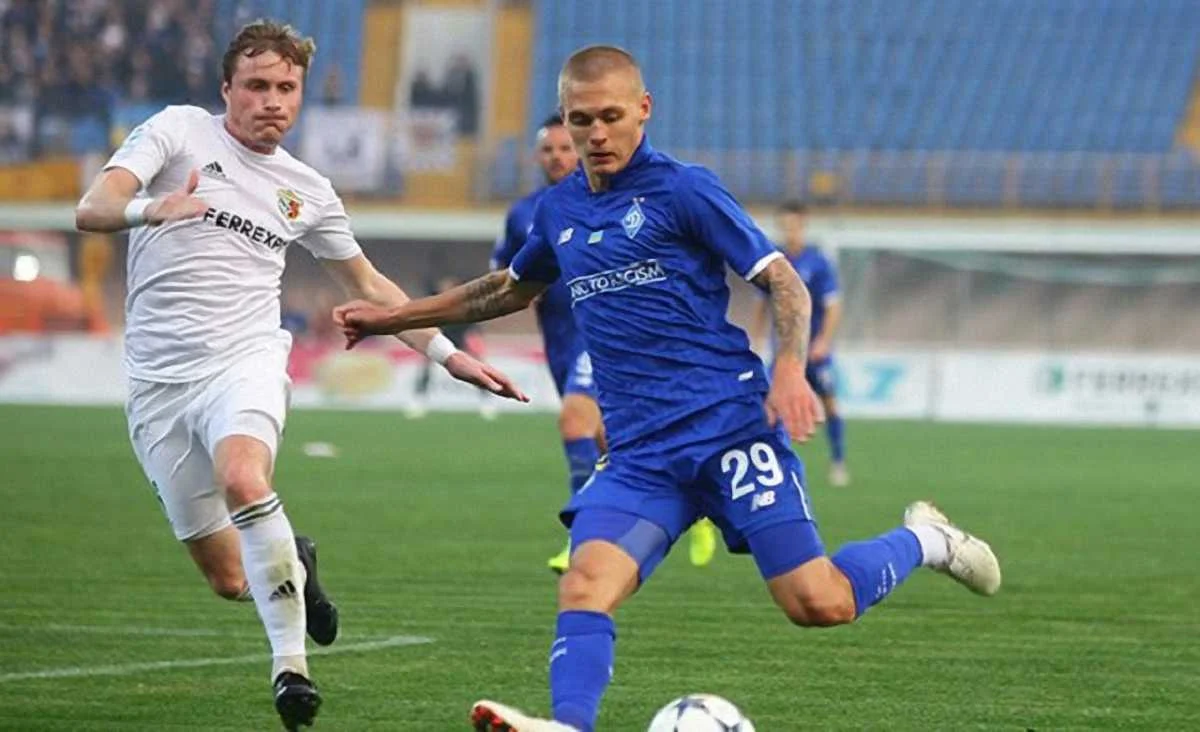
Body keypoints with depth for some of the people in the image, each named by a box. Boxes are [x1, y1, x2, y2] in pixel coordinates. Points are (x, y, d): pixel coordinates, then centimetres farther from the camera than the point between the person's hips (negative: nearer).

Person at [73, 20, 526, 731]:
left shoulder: (307, 190, 13)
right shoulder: (179, 131, 3)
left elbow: (369, 284, 27)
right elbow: (92, 210, -11)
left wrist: (448, 353, 20)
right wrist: (148, 209, -34)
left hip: (244, 362, 0)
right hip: (160, 380, 0)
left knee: (241, 477, -36)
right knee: (229, 579, -1)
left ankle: (292, 660, -26)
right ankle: (295, 565, 36)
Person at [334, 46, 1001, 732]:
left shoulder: (683, 189, -3)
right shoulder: (559, 211, 15)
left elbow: (785, 282, -3)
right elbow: (513, 289, 36)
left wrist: (790, 370, -21)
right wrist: (395, 316, 37)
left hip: (731, 424, -5)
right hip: (640, 451, 5)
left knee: (819, 603, -11)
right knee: (585, 586, -21)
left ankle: (922, 540, 17)